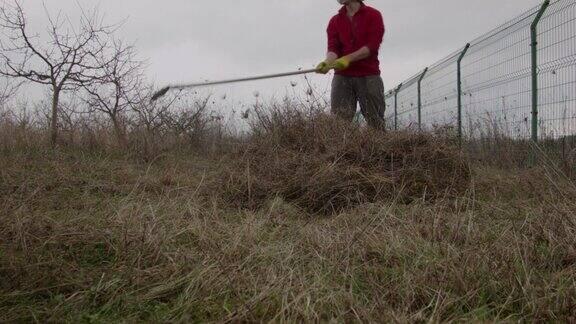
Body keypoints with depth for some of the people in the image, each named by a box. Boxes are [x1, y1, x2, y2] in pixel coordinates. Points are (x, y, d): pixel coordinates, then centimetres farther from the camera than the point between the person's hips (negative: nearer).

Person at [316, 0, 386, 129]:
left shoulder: (373, 15, 4)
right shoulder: (335, 21, 14)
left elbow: (372, 45, -8)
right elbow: (332, 48, 1)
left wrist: (348, 58, -19)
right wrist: (327, 62, -22)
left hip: (369, 76, -2)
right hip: (342, 76, 2)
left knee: (376, 122, -4)